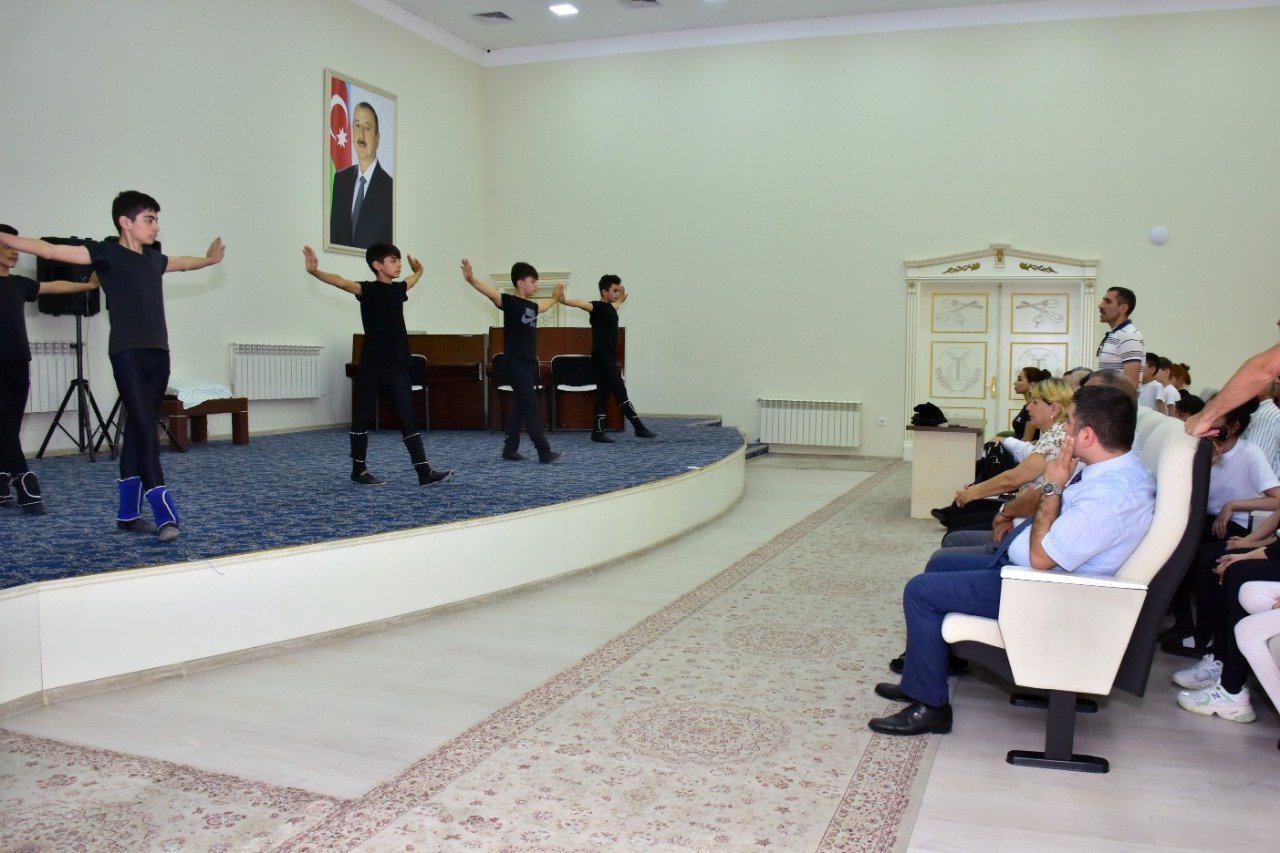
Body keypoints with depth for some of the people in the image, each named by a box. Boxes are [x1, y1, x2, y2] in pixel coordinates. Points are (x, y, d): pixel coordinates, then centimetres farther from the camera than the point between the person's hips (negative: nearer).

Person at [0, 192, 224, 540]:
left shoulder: (154, 259, 18)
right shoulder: (106, 253, -1)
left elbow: (181, 262, 39)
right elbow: (51, 250, -8)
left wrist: (209, 260, 57)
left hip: (158, 353, 7)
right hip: (127, 354, -6)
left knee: (137, 432, 9)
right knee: (146, 433, -12)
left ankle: (128, 513, 15)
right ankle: (165, 514, -14)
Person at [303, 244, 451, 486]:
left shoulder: (398, 288, 12)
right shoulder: (368, 289, -7)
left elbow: (414, 278, 37)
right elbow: (342, 283, -27)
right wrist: (315, 272, -42)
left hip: (398, 366, 6)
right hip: (372, 366, -5)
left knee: (408, 419, 2)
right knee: (363, 417, 6)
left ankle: (424, 472, 0)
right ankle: (359, 470, 17)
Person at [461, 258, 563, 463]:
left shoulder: (531, 306, 15)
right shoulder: (510, 301, -8)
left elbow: (543, 306, 39)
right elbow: (490, 292, -26)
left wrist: (555, 297, 57)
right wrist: (471, 280, -44)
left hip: (530, 362, 8)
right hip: (515, 362, -8)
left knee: (520, 407, 11)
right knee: (531, 407, -9)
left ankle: (510, 449, 18)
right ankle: (545, 452, -9)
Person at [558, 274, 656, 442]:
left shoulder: (610, 308, 16)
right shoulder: (599, 307, -11)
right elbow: (581, 304, -30)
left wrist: (622, 299, 61)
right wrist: (564, 301, -48)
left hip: (609, 357, 9)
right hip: (602, 357, -9)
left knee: (603, 394, 7)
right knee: (620, 392, -8)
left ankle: (598, 432, 8)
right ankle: (639, 428, -7)